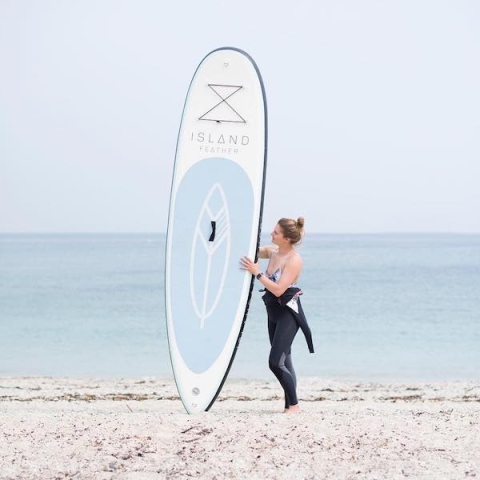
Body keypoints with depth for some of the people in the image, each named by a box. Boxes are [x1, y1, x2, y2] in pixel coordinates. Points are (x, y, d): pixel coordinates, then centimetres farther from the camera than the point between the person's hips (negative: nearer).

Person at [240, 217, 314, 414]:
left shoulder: (294, 260, -18)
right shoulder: (272, 251, 4)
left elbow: (278, 289, -24)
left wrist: (257, 273, -22)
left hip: (288, 313, -8)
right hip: (274, 311, 8)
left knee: (275, 362, -12)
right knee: (284, 361, 10)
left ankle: (294, 405, -4)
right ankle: (289, 405, 14)